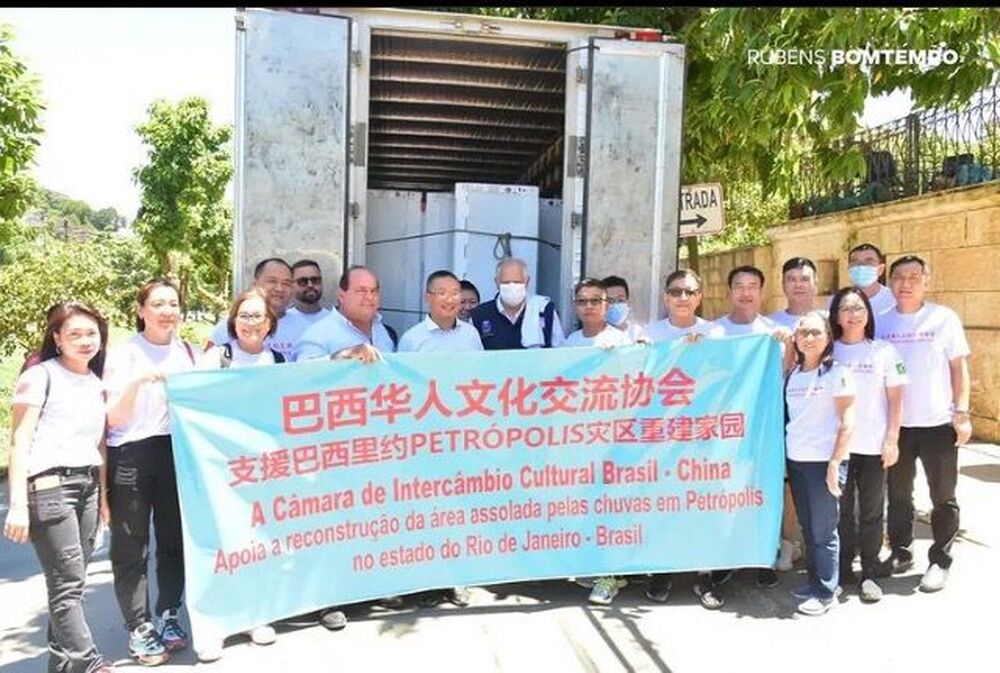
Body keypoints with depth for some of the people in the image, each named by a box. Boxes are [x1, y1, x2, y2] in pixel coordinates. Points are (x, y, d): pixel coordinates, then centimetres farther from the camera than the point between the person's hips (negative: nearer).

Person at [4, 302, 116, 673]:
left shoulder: (97, 383, 17)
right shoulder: (41, 375, -1)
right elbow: (20, 441, -5)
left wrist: (103, 494, 15)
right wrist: (18, 503, -11)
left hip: (87, 485, 6)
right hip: (48, 485, -5)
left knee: (71, 580, 6)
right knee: (68, 582, -5)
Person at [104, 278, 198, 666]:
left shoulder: (188, 352, 9)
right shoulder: (124, 355, -2)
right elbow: (113, 418, -6)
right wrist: (137, 382, -21)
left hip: (177, 454, 4)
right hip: (131, 457, -4)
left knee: (175, 540, 11)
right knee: (131, 547, 1)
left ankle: (168, 616, 26)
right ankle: (138, 628, 13)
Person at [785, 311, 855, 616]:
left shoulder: (837, 372, -6)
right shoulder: (792, 374, 10)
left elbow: (847, 422, -9)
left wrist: (835, 463, -14)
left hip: (824, 461, -5)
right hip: (796, 461, 6)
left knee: (823, 529, 1)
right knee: (807, 526, 13)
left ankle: (827, 592, 13)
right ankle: (815, 582, 27)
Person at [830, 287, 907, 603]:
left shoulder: (884, 351, 1)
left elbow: (895, 399, 2)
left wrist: (892, 440, -4)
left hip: (873, 446, 0)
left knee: (871, 511, 8)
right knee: (840, 510, 8)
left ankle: (870, 574, 19)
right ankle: (842, 570, 21)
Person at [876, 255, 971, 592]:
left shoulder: (944, 318, -3)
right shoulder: (881, 322, 2)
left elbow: (959, 366, -1)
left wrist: (962, 413, -7)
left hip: (939, 424, -2)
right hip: (896, 425, 2)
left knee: (943, 498, 8)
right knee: (898, 494, 13)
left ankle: (940, 561, 22)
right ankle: (901, 553, 28)